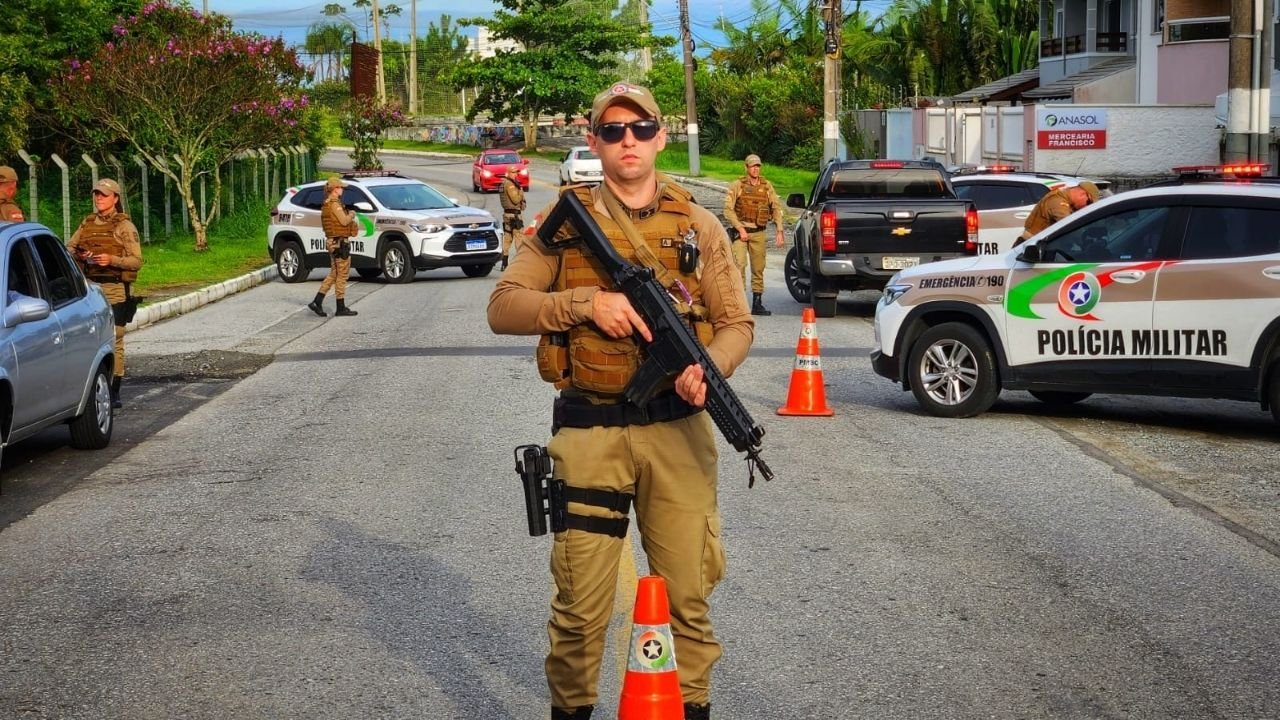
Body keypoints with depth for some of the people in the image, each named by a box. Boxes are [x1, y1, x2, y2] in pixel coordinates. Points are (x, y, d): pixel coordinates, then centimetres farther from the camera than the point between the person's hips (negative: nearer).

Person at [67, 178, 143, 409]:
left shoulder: (124, 226, -2)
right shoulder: (87, 223, 14)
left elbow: (136, 261, -6)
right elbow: (68, 247, 17)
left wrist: (112, 260, -21)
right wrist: (78, 255, -5)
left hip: (114, 290, -5)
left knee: (114, 341, -5)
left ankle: (114, 393, 0)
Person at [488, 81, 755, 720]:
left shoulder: (698, 225, 8)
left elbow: (737, 322, 8)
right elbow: (503, 308, -2)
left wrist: (710, 367, -14)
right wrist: (587, 302, -15)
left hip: (678, 431, 1)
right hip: (589, 431, -1)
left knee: (688, 594, 7)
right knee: (580, 602, 3)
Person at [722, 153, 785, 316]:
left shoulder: (767, 186, 8)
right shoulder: (737, 185, -1)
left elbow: (776, 208, 10)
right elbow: (728, 209, -6)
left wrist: (779, 231, 2)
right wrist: (740, 228, -13)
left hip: (759, 233, 4)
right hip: (740, 231, -3)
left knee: (758, 268, 8)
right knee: (739, 265, -16)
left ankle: (757, 304, 15)